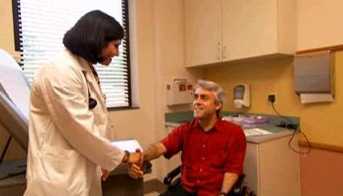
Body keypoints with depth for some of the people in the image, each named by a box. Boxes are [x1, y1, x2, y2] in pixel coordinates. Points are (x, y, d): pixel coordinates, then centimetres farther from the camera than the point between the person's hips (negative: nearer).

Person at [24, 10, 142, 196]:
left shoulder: (86, 70, 7)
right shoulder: (59, 72, -22)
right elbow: (82, 130, -22)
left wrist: (103, 160, 9)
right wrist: (123, 156, -10)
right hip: (59, 175, -8)